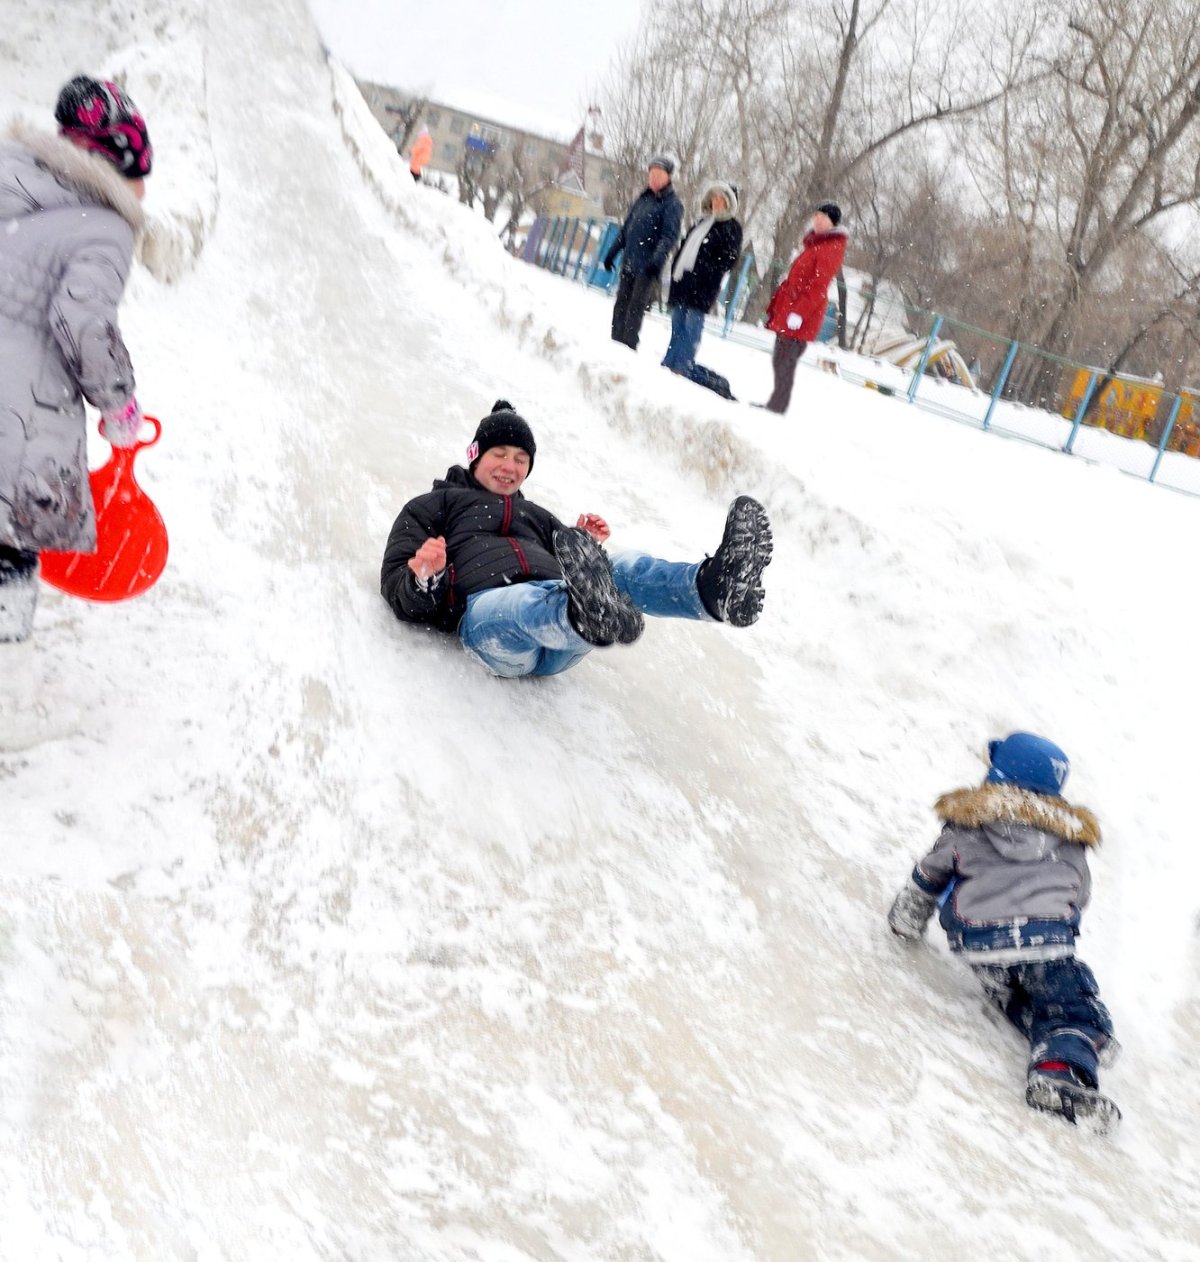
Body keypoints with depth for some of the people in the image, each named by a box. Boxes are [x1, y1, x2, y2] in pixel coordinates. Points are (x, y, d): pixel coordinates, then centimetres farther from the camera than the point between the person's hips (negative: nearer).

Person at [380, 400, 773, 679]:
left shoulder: (537, 516, 40)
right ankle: (589, 617, -77)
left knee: (625, 570, -27)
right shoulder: (434, 505, 27)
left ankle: (713, 589, -58)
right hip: (485, 605, -4)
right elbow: (398, 590, 14)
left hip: (558, 606, 5)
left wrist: (586, 546, 9)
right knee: (517, 603, -42)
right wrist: (423, 579, -11)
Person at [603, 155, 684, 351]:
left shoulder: (672, 204, -4)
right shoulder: (642, 198, 15)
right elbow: (626, 228, 21)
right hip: (629, 262, 6)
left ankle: (628, 348, -5)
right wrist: (612, 252, 19)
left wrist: (657, 260, -27)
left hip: (648, 267, -6)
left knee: (636, 309, -7)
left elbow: (670, 236, -14)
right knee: (621, 306, 8)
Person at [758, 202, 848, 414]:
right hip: (788, 310, 9)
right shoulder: (815, 243, 20)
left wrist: (799, 311, -24)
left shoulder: (832, 247, -9)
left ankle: (777, 406, -6)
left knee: (785, 362, -10)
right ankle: (775, 404, 17)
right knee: (779, 359, 11)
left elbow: (818, 285, -18)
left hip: (799, 317, -9)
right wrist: (777, 303, 22)